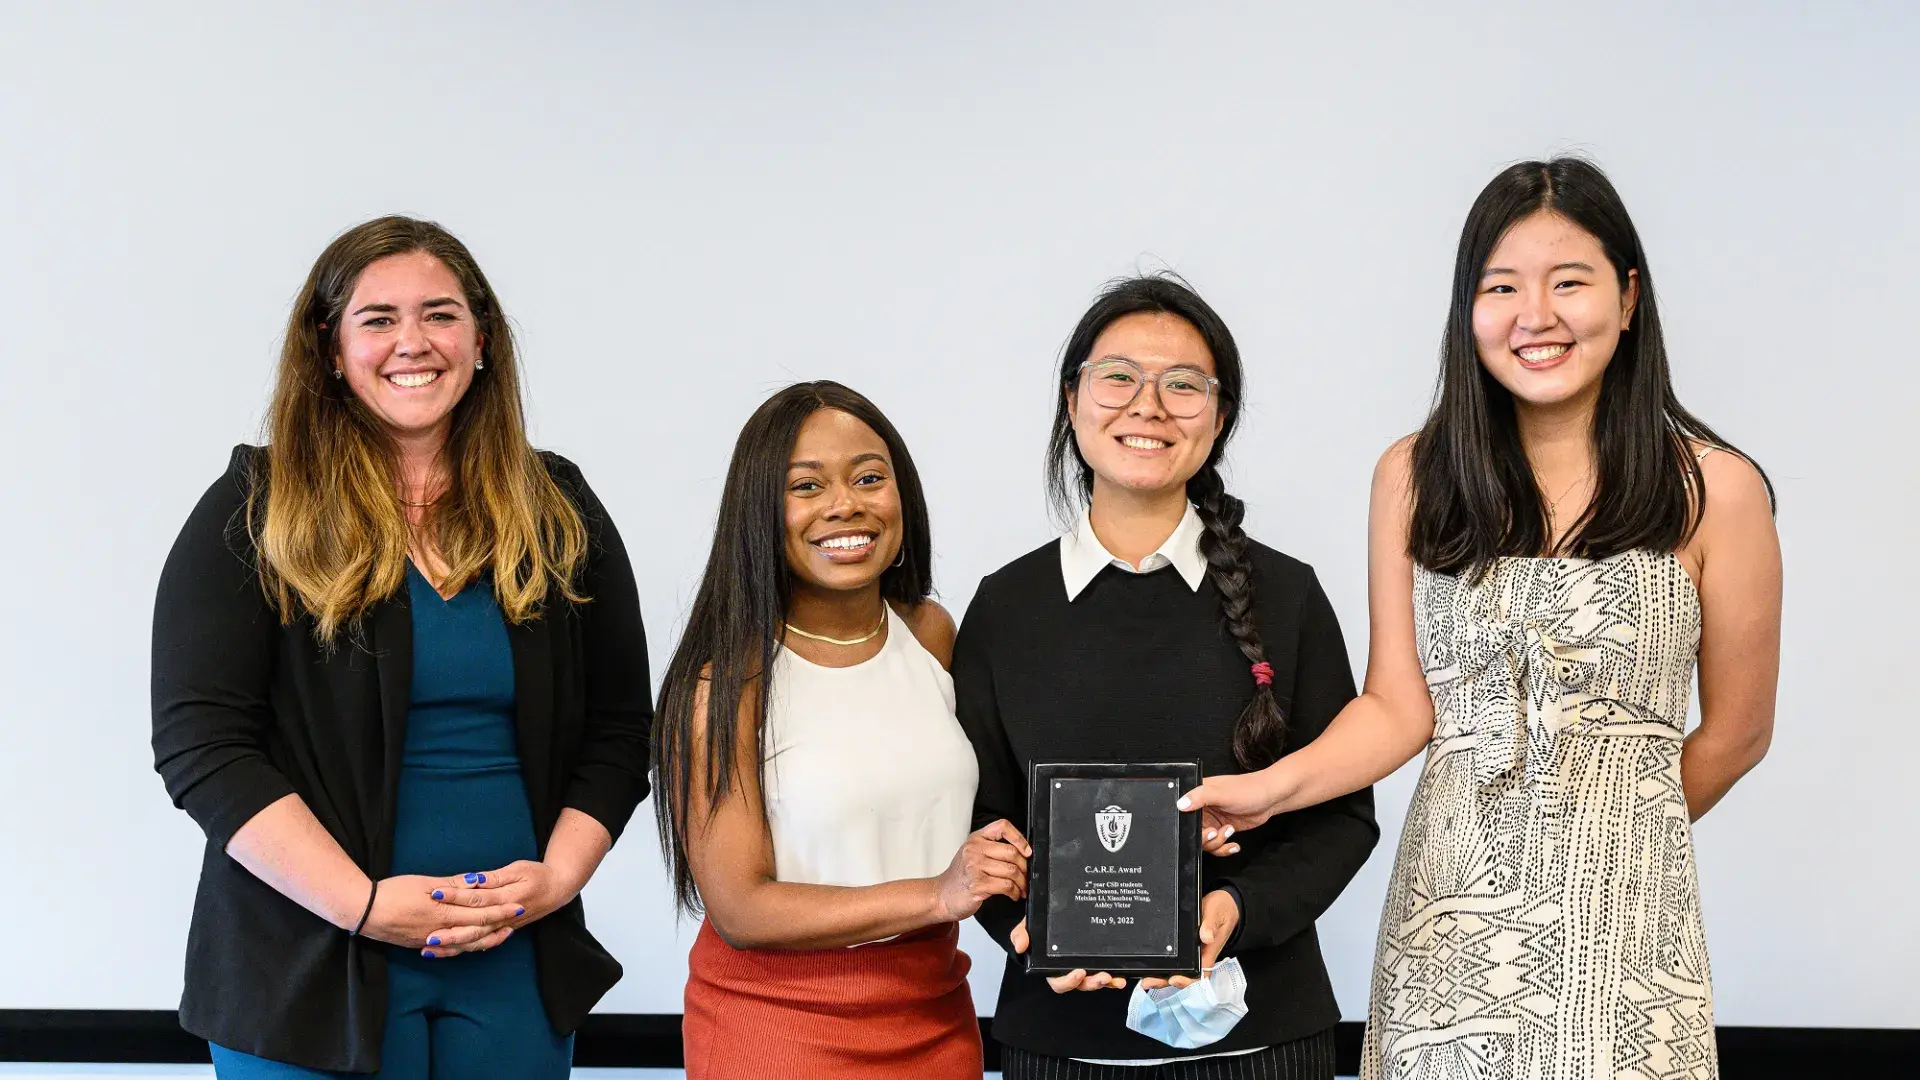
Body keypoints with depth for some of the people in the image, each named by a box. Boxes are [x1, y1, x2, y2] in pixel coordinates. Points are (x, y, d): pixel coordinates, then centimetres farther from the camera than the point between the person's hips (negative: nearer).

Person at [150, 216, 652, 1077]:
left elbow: (619, 730, 9)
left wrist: (557, 877, -7)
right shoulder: (257, 515, -3)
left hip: (516, 964, 3)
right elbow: (201, 746, -9)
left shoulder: (560, 515, 7)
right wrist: (366, 904, -17)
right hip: (306, 971, -2)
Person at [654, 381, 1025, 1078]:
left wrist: (1007, 871, -4)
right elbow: (738, 908, -19)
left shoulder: (931, 633, 2)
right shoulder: (726, 682, -14)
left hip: (935, 1019, 5)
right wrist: (936, 895, -27)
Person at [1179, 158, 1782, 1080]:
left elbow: (1736, 732, 5)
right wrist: (1274, 786, -17)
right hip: (1447, 906, 2)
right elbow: (1398, 705, 0)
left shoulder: (1713, 488, -4)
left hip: (1618, 907, -2)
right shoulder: (1413, 476, 3)